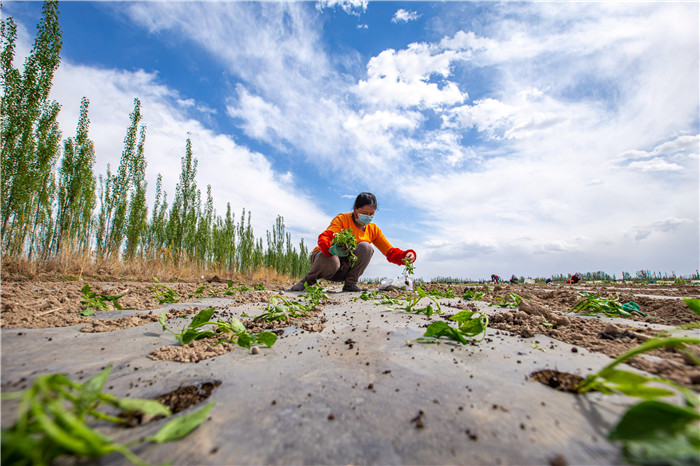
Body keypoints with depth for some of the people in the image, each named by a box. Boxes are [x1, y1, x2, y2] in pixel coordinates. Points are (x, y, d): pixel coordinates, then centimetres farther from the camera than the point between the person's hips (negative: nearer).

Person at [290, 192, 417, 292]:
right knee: (331, 261, -40)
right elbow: (324, 237, -31)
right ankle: (308, 280, -8)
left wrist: (407, 255, -24)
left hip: (344, 270, 3)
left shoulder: (373, 229, -2)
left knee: (365, 247, -23)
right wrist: (333, 249, -54)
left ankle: (350, 283, -14)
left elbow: (390, 252, -3)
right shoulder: (342, 219, -15)